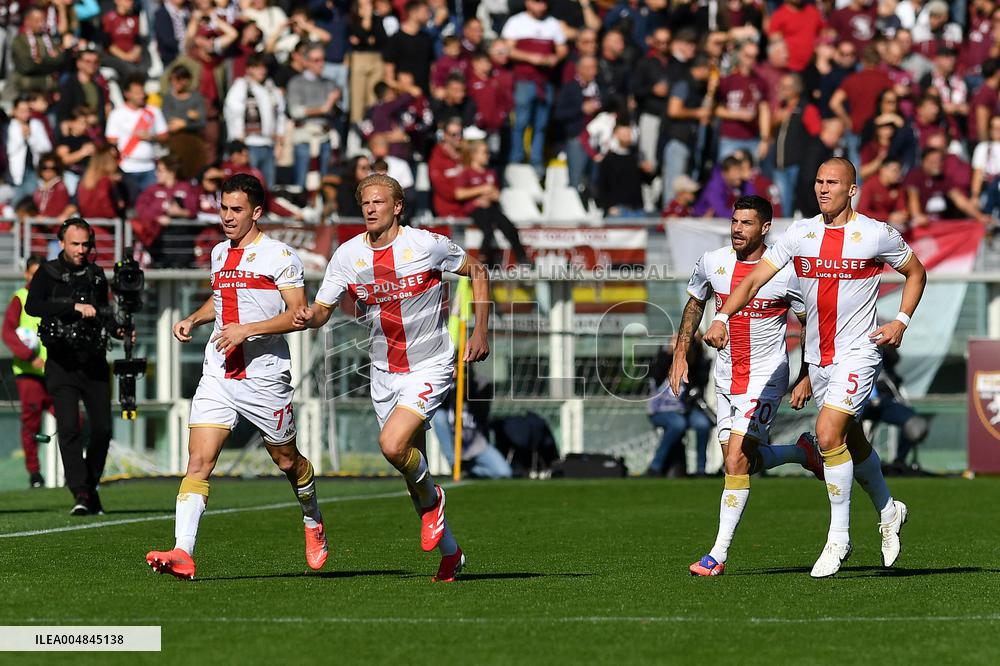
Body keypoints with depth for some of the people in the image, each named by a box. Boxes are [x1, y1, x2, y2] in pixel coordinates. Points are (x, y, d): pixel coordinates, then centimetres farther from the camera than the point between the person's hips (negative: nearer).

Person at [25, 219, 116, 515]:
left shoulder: (96, 274, 13)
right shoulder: (48, 273, -2)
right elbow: (32, 306, -20)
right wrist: (75, 307, -27)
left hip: (94, 363, 4)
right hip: (62, 365, -4)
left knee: (103, 428, 0)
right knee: (69, 426, -15)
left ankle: (91, 486, 18)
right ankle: (80, 493, -17)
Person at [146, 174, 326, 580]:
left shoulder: (279, 256, -8)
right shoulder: (219, 253, 13)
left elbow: (299, 314, -14)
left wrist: (247, 329, -22)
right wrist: (193, 319, 14)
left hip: (265, 377, -5)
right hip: (218, 375, 5)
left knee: (287, 461, 13)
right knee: (198, 463, -12)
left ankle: (313, 523, 42)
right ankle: (183, 554, -22)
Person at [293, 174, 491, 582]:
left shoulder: (427, 245, -12)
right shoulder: (348, 255, -3)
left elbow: (477, 272, 3)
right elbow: (323, 309, 1)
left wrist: (481, 332, -3)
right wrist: (309, 318, -23)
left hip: (429, 367, -5)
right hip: (384, 374, 5)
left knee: (393, 445, -26)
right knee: (410, 461, 9)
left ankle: (431, 498, 6)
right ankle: (450, 553, 25)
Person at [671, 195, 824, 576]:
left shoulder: (786, 273, -14)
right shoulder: (712, 263, -1)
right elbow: (695, 305, 18)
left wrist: (806, 381, -6)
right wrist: (680, 355, 11)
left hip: (767, 376, -6)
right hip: (725, 376, 6)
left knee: (736, 459, -16)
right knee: (741, 464, 9)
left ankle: (719, 555, -12)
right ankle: (802, 452, 38)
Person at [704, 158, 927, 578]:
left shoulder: (876, 235, -7)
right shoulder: (800, 233, 0)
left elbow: (916, 273, 9)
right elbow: (755, 278, -5)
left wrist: (901, 322, -4)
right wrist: (722, 317, -19)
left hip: (858, 351, -5)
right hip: (817, 357, 5)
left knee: (828, 433, -19)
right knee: (851, 442, 16)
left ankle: (839, 536, -8)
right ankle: (888, 512, 39)